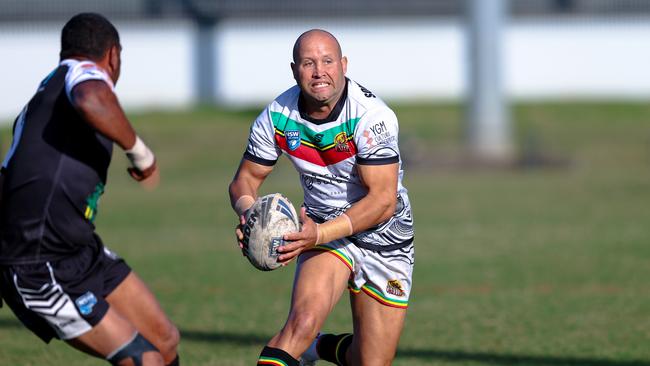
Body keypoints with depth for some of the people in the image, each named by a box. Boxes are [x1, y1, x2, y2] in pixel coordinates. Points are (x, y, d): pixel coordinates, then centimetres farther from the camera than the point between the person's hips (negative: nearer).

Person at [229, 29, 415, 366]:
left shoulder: (372, 116, -24)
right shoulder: (276, 118, -11)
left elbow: (383, 200, -26)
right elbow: (246, 178, 2)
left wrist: (321, 233, -37)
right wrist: (248, 213, -22)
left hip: (383, 236, -1)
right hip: (322, 228, 1)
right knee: (304, 319, -30)